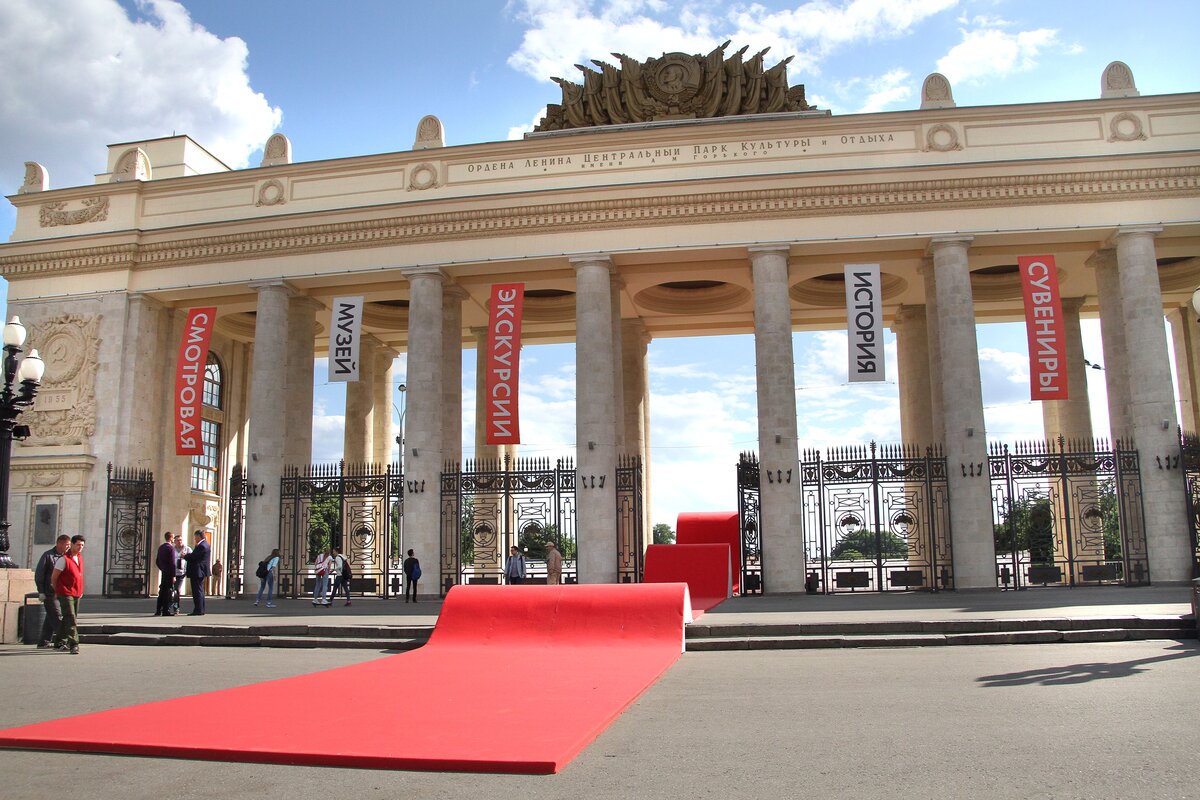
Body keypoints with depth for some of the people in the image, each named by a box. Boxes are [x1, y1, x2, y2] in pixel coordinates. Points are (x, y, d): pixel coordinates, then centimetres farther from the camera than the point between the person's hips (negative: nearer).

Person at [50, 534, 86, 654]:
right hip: (65, 593, -8)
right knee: (71, 619, -14)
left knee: (67, 619, 15)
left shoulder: (80, 557, 10)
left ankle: (59, 643, 27)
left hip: (76, 594, 8)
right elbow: (54, 577, -7)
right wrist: (57, 591, 6)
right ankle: (74, 645, -18)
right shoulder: (64, 559, -13)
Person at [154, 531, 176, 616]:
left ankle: (158, 611, 15)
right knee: (169, 592, -4)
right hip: (169, 573, -8)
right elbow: (172, 563, -18)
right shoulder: (171, 548, -14)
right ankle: (166, 611, -3)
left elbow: (157, 561, 17)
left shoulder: (161, 547, 12)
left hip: (163, 573, 8)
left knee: (162, 591, 13)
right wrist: (173, 576, -17)